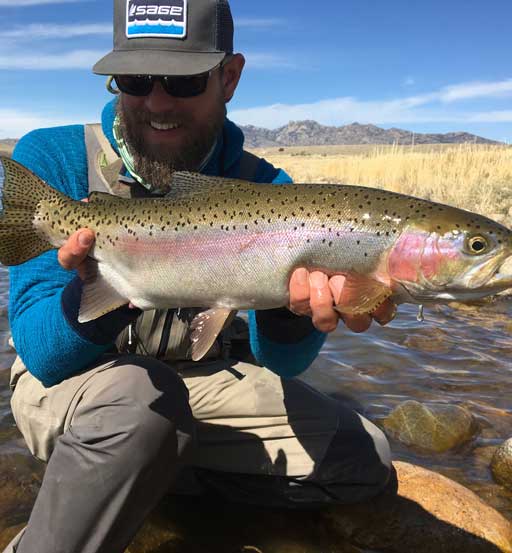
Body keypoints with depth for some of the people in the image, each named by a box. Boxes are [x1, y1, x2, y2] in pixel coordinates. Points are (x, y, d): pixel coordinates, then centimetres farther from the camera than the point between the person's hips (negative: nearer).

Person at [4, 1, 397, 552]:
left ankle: (152, 471, -1)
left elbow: (279, 362, -13)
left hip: (199, 378, 4)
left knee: (363, 460, -6)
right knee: (141, 401, -38)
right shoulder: (52, 158, -15)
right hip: (69, 380, -3)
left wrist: (292, 305, -37)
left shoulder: (264, 188, -10)